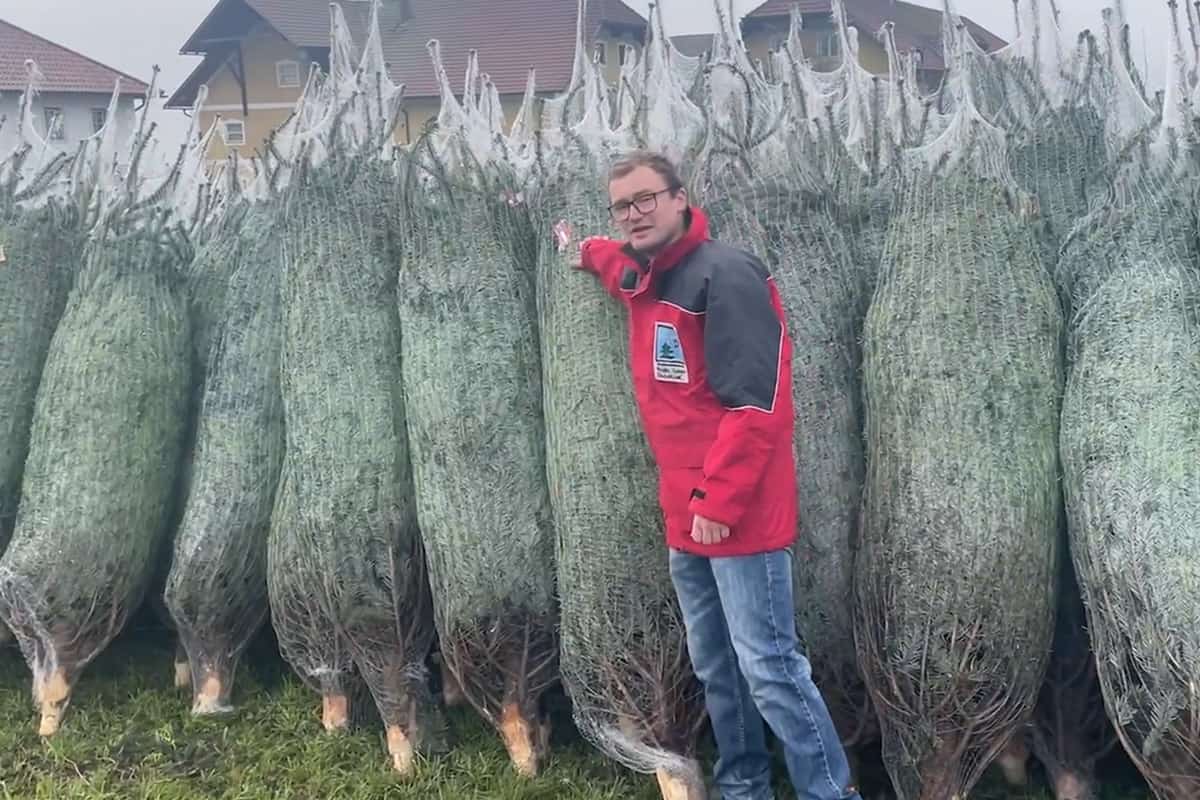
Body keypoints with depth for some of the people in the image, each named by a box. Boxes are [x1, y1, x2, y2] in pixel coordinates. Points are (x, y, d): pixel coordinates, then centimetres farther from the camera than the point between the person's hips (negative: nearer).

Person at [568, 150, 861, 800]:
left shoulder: (725, 274, -15)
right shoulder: (642, 280, 12)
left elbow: (757, 404, -22)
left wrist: (720, 502, -22)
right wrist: (590, 253, 29)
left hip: (736, 515, -9)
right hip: (685, 517, 9)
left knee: (768, 666, -5)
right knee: (715, 670, 17)